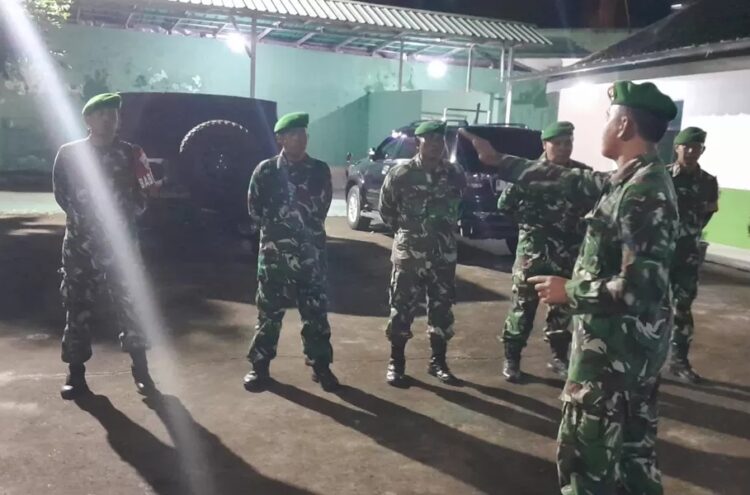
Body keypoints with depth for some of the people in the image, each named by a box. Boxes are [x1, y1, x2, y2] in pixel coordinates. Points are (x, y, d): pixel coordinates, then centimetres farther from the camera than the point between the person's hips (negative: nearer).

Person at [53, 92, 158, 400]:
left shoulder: (131, 154, 8)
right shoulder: (68, 153, 7)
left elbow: (141, 196, 6)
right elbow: (63, 195, 2)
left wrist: (120, 219, -10)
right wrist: (90, 220, -9)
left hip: (122, 241, 0)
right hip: (81, 242, 0)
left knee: (129, 304, -1)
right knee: (78, 307, 3)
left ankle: (141, 370, 8)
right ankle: (76, 374, 13)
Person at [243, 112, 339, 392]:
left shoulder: (319, 170, 5)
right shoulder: (265, 170, 0)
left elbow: (321, 210, 9)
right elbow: (255, 211, 3)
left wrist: (301, 228, 4)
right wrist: (279, 227, 2)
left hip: (310, 252, 1)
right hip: (274, 252, -1)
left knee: (316, 311, 6)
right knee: (269, 311, 6)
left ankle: (321, 365, 18)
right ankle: (260, 365, 19)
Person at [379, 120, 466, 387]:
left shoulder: (455, 174, 1)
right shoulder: (400, 174, -7)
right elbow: (385, 209, 5)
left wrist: (447, 230, 13)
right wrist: (405, 230, 9)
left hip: (444, 255, 3)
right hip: (409, 254, -3)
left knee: (442, 309, 9)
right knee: (402, 309, 3)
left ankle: (438, 362, 24)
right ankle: (396, 363, 17)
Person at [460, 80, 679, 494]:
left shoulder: (645, 193, -24)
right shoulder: (633, 180, 7)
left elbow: (643, 287, -29)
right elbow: (569, 180, 17)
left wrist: (570, 291, -17)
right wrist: (498, 161, 21)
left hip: (615, 344, -9)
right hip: (634, 342, 9)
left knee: (584, 447, 4)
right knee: (631, 444, 20)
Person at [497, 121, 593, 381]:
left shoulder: (583, 174, 3)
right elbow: (504, 205, 0)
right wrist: (531, 221, -3)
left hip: (568, 255, 3)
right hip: (532, 252, -3)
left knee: (564, 306, 12)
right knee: (523, 306, 1)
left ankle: (559, 357, 27)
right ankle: (512, 358, 12)